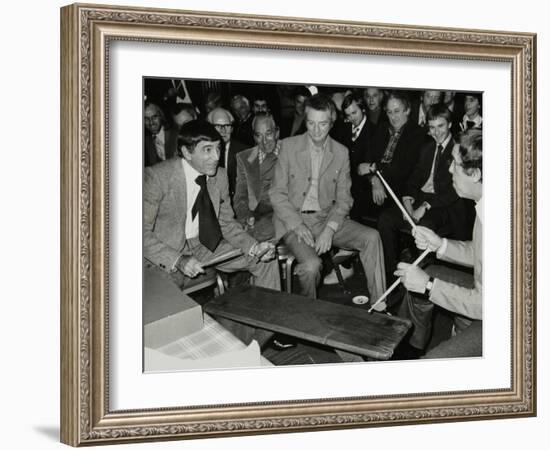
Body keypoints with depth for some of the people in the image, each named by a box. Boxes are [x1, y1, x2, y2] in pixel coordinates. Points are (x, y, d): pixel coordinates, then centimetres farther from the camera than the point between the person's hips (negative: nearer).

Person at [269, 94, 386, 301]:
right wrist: (297, 225, -16)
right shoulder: (289, 146, -1)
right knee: (311, 264, -30)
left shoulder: (341, 153, 5)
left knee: (371, 238, -19)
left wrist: (329, 229, -14)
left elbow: (344, 198, 5)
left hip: (327, 218, 3)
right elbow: (277, 193, -2)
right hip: (294, 219, -3)